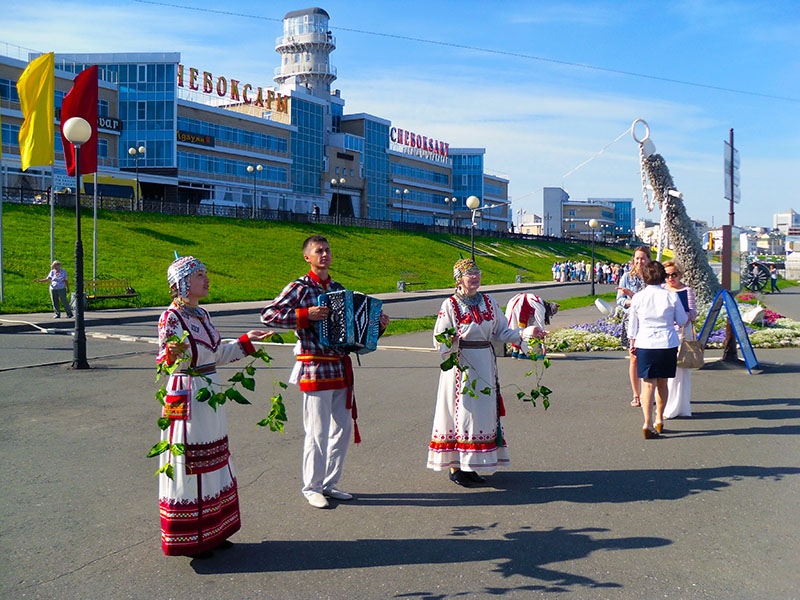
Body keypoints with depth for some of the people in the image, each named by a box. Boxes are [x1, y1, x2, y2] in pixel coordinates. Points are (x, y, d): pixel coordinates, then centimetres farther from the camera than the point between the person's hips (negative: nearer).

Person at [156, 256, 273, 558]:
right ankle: (188, 540, 13)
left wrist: (247, 340, 22)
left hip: (210, 396, 9)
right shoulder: (171, 317, -13)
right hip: (187, 398, -9)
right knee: (189, 464, 0)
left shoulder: (203, 314, 11)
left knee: (212, 463, 14)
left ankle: (213, 532, 27)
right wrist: (171, 354, -37)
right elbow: (165, 362, -16)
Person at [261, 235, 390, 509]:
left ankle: (329, 484, 26)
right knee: (317, 432, -1)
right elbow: (268, 314, -14)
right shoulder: (299, 288, -6)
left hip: (341, 368, 7)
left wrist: (377, 323, 9)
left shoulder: (338, 289, 15)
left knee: (343, 428, 12)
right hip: (315, 369, -7)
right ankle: (312, 488, 15)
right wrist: (305, 314, -21)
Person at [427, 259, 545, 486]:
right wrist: (453, 341, -26)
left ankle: (470, 467, 17)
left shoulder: (489, 302, 9)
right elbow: (439, 342, -6)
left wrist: (525, 333, -3)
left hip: (485, 364, 5)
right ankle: (455, 467, 7)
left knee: (484, 413, 6)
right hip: (461, 365, -5)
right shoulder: (450, 305, -4)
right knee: (461, 413, -4)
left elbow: (501, 332, 11)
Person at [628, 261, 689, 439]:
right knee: (662, 383, 16)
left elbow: (632, 325, 3)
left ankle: (648, 423, -12)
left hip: (645, 344, -1)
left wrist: (632, 344, 17)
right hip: (668, 343, 1)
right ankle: (659, 420, 27)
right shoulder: (671, 296, -3)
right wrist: (688, 316, 28)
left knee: (648, 384, 0)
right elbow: (682, 321, 5)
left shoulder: (638, 297, -3)